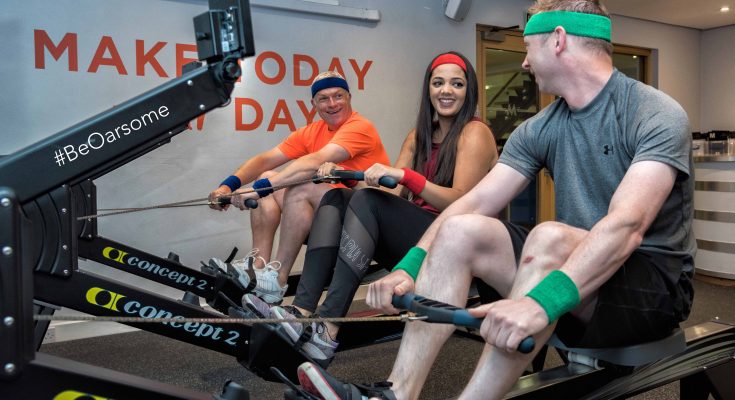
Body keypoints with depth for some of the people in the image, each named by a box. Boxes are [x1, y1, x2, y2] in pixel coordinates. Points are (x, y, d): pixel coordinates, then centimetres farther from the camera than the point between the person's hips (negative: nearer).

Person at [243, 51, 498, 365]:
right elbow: (394, 195, 7)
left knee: (368, 201, -26)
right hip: (415, 237, 7)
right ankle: (301, 312, -27)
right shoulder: (419, 135, 16)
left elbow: (460, 202, -16)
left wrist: (403, 175, -28)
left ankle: (328, 332, -33)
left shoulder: (475, 133, -4)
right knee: (335, 200, -9)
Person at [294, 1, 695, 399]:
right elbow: (474, 202, -6)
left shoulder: (657, 115, -14)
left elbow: (627, 226, -30)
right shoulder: (539, 129, 4)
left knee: (550, 237, -34)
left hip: (656, 281, -5)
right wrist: (408, 268, -20)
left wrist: (541, 302, -44)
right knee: (461, 230, -14)